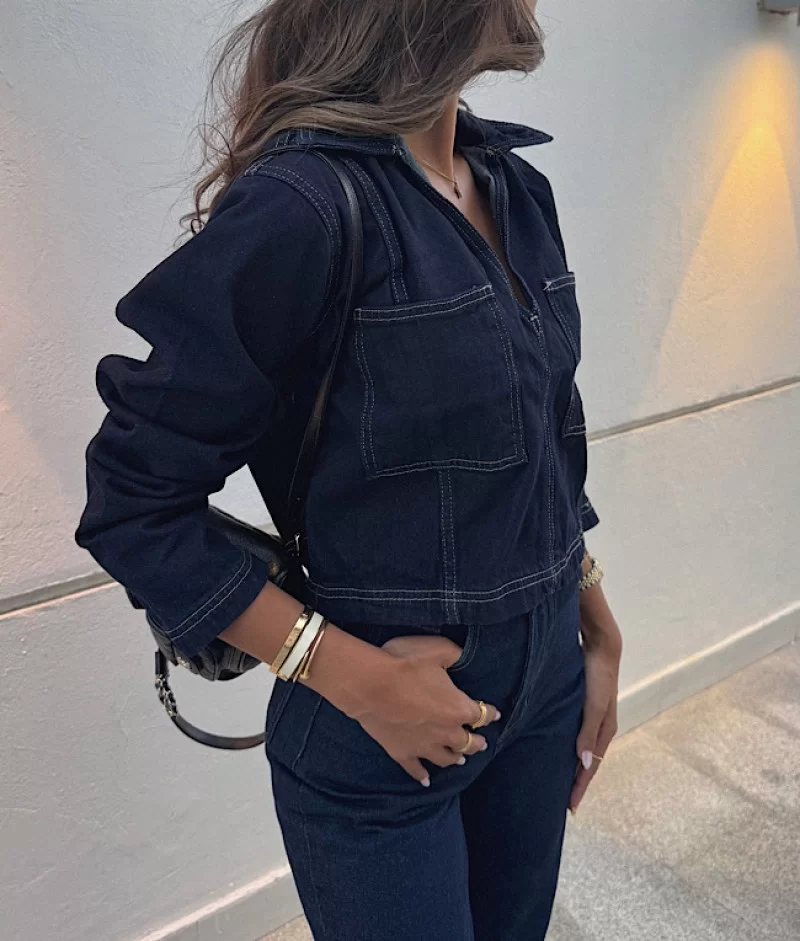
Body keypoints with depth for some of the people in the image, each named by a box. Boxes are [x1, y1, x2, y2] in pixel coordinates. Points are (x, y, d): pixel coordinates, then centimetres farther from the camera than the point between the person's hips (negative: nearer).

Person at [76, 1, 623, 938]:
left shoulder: (519, 190, 2)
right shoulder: (305, 205, -21)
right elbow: (135, 506, -16)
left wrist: (597, 630, 11)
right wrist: (351, 677, -18)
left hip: (545, 686, 7)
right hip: (382, 737, -6)